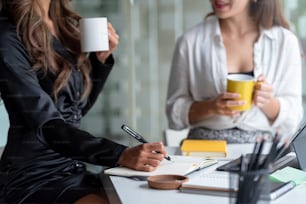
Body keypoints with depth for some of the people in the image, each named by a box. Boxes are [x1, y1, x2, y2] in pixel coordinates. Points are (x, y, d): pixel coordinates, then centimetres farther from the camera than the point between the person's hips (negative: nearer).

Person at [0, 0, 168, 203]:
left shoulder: (64, 25, 10)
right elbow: (47, 126, -21)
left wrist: (101, 58, 5)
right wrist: (121, 155, -31)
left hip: (74, 170, 7)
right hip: (34, 177, -7)